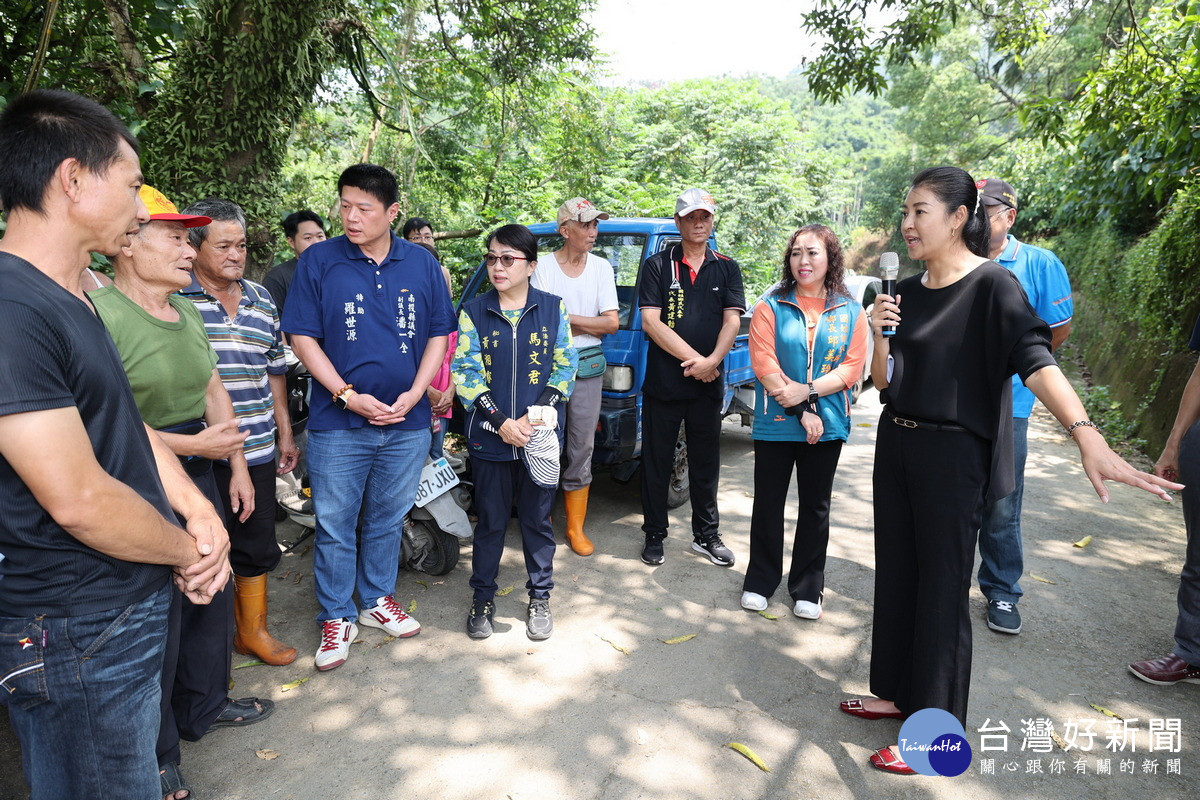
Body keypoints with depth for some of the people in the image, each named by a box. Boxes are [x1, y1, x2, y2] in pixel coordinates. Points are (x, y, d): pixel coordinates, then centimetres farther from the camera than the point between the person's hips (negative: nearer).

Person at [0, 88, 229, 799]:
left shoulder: (77, 300, 10)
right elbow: (79, 500, -26)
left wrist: (199, 513, -1)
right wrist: (189, 551, -10)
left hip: (132, 605, 9)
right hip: (78, 634, -9)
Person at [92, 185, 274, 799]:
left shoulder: (186, 312, 10)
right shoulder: (100, 312, -19)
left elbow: (213, 390, 16)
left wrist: (237, 466, 15)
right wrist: (193, 445, -20)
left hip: (198, 474, 8)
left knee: (211, 592, 20)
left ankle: (203, 705, 44)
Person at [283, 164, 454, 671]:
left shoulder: (422, 264, 3)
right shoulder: (318, 261, -4)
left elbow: (439, 335, 5)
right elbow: (302, 338, -4)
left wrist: (414, 394, -8)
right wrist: (348, 395, -14)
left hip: (407, 423, 2)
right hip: (338, 424, -2)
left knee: (386, 520, 17)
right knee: (335, 526, 7)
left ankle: (377, 600, 35)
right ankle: (336, 618, 24)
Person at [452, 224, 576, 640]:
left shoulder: (553, 309, 2)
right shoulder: (473, 312, 1)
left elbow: (565, 366, 0)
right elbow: (466, 372, -5)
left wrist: (536, 416, -13)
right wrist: (501, 422, -16)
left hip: (540, 438, 0)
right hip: (489, 438, 0)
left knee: (537, 520, 12)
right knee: (490, 522, 11)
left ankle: (540, 597, 29)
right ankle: (482, 598, 29)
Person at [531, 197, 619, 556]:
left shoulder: (601, 268, 7)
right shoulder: (543, 267, -2)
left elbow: (612, 323, 0)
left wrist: (564, 317, -7)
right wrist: (587, 323, -7)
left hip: (588, 367, 3)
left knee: (581, 448, 7)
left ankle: (576, 527, 18)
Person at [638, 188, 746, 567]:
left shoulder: (727, 268, 9)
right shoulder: (658, 265, 2)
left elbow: (732, 321, 0)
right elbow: (650, 322, -8)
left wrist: (712, 361, -18)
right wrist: (695, 358, -13)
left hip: (707, 383, 2)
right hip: (662, 382, -2)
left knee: (706, 462, 11)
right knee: (657, 461, 6)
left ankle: (706, 535, 25)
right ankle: (654, 535, 20)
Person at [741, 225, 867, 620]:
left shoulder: (850, 312, 5)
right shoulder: (771, 305, -1)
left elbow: (852, 367, -3)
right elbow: (763, 362, -9)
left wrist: (807, 390, -17)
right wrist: (801, 411, -14)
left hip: (827, 426, 2)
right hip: (775, 424, -1)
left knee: (815, 506, 11)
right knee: (768, 503, 8)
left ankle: (808, 587, 25)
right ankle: (761, 580, 24)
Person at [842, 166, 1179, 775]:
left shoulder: (991, 285, -11)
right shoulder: (906, 291, 8)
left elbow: (1035, 360, -26)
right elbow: (884, 382, 9)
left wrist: (1087, 436, -40)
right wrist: (878, 335, -10)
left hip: (951, 455, -7)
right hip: (895, 445, 7)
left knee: (941, 588, 2)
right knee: (895, 572, 15)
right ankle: (898, 692, 33)